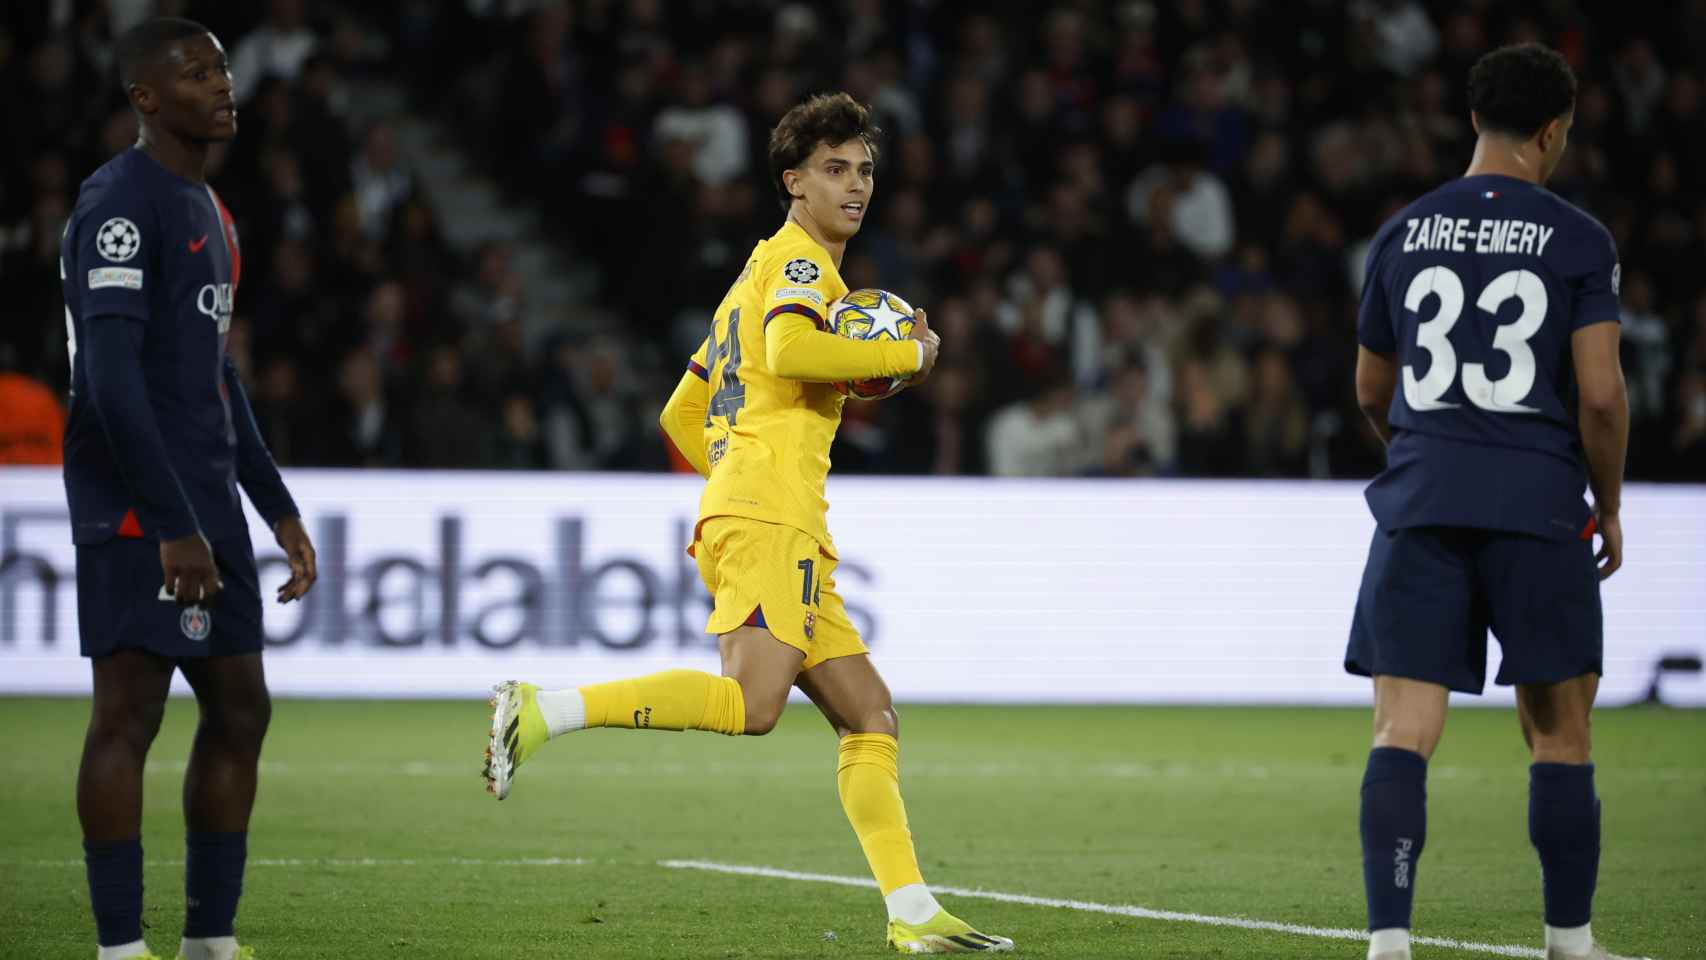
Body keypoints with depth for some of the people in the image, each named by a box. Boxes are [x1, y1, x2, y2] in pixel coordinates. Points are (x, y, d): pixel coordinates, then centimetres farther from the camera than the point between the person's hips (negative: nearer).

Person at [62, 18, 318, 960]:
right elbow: (110, 378, -19)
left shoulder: (208, 211, 19)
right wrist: (173, 525, -23)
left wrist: (279, 509, 22)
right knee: (129, 709, -9)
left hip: (208, 500, 10)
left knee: (238, 707, 9)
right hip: (136, 501, -10)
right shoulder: (119, 204, -12)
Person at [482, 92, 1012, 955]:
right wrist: (907, 353, -10)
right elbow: (790, 350, -22)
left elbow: (680, 416, 30)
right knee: (750, 704, -27)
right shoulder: (798, 259, 1)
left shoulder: (763, 274, 29)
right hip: (768, 520, -10)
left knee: (871, 718, 4)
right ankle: (543, 712, -24)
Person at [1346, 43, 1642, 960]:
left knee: (1402, 732, -4)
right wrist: (1609, 504, 7)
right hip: (1538, 503, -2)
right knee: (1559, 735, 10)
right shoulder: (1579, 240, -1)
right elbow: (1600, 393, -8)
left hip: (1420, 501, 2)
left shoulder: (1402, 234, 9)